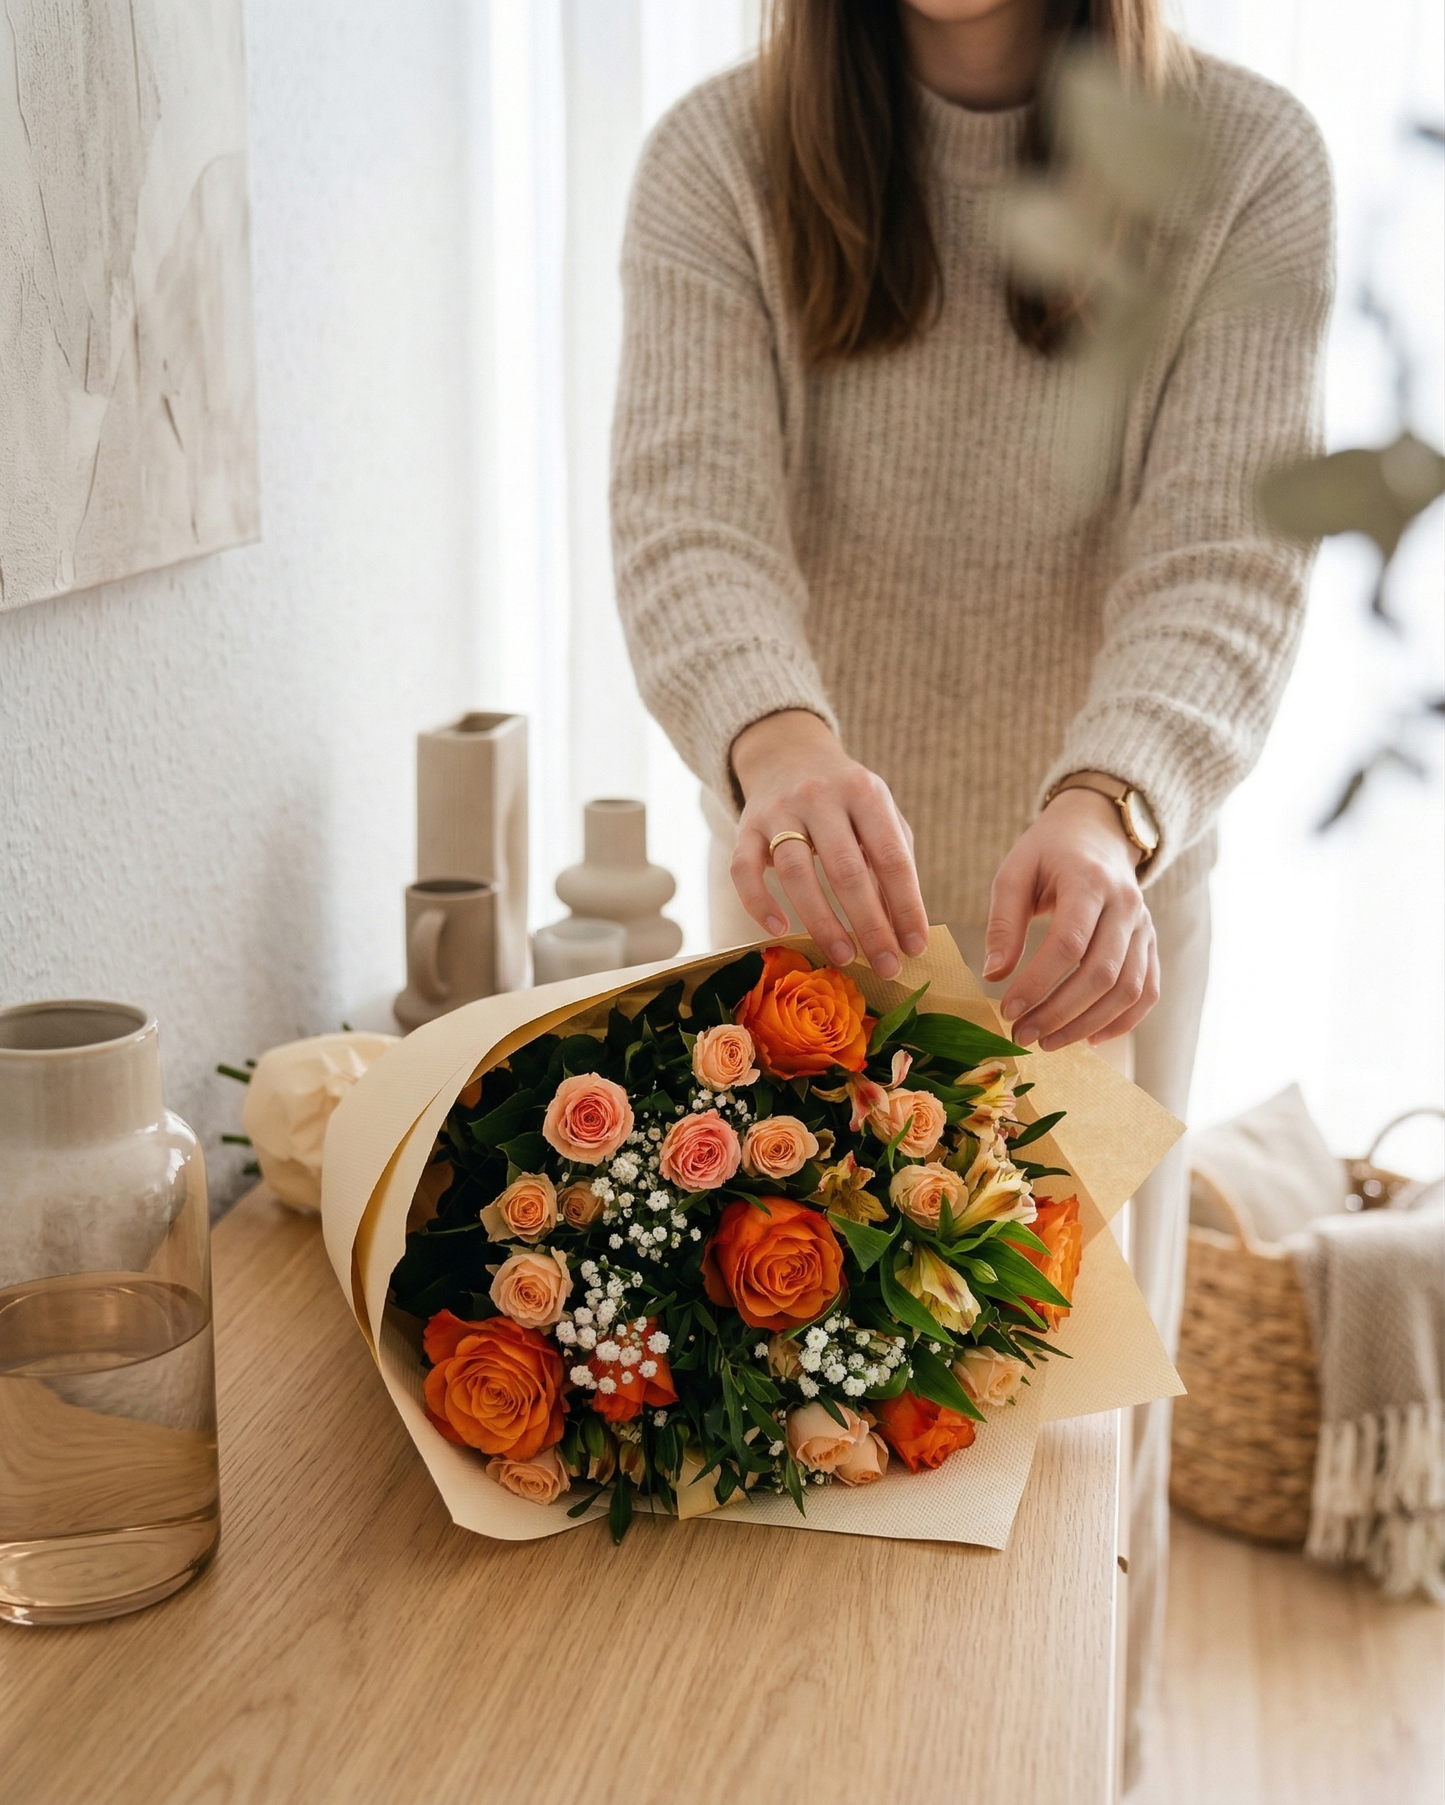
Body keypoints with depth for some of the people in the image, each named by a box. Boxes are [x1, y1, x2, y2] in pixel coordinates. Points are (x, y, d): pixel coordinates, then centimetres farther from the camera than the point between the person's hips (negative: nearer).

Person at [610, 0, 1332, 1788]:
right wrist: (777, 742, -46)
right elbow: (689, 509, -24)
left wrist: (1111, 806, -43)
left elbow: (1227, 553, -22)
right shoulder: (718, 160, -11)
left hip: (1096, 899, 0)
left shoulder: (1244, 162, -11)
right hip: (809, 887, 1)